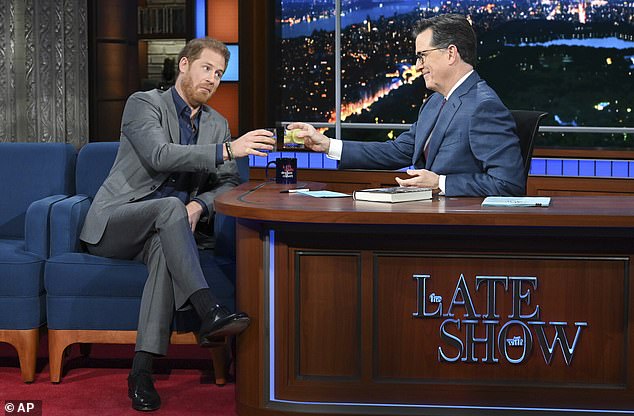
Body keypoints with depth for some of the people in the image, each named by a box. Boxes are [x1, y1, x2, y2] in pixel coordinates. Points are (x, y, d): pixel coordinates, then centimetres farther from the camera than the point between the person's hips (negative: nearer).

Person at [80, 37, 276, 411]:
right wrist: (226, 150, -31)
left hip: (162, 231, 4)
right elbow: (159, 154, -21)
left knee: (165, 249, -34)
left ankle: (142, 370, -40)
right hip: (115, 222, -3)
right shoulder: (144, 103, -3)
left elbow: (230, 183, 10)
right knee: (169, 206, -35)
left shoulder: (218, 125, 15)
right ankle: (210, 313, -48)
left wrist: (198, 206, -13)